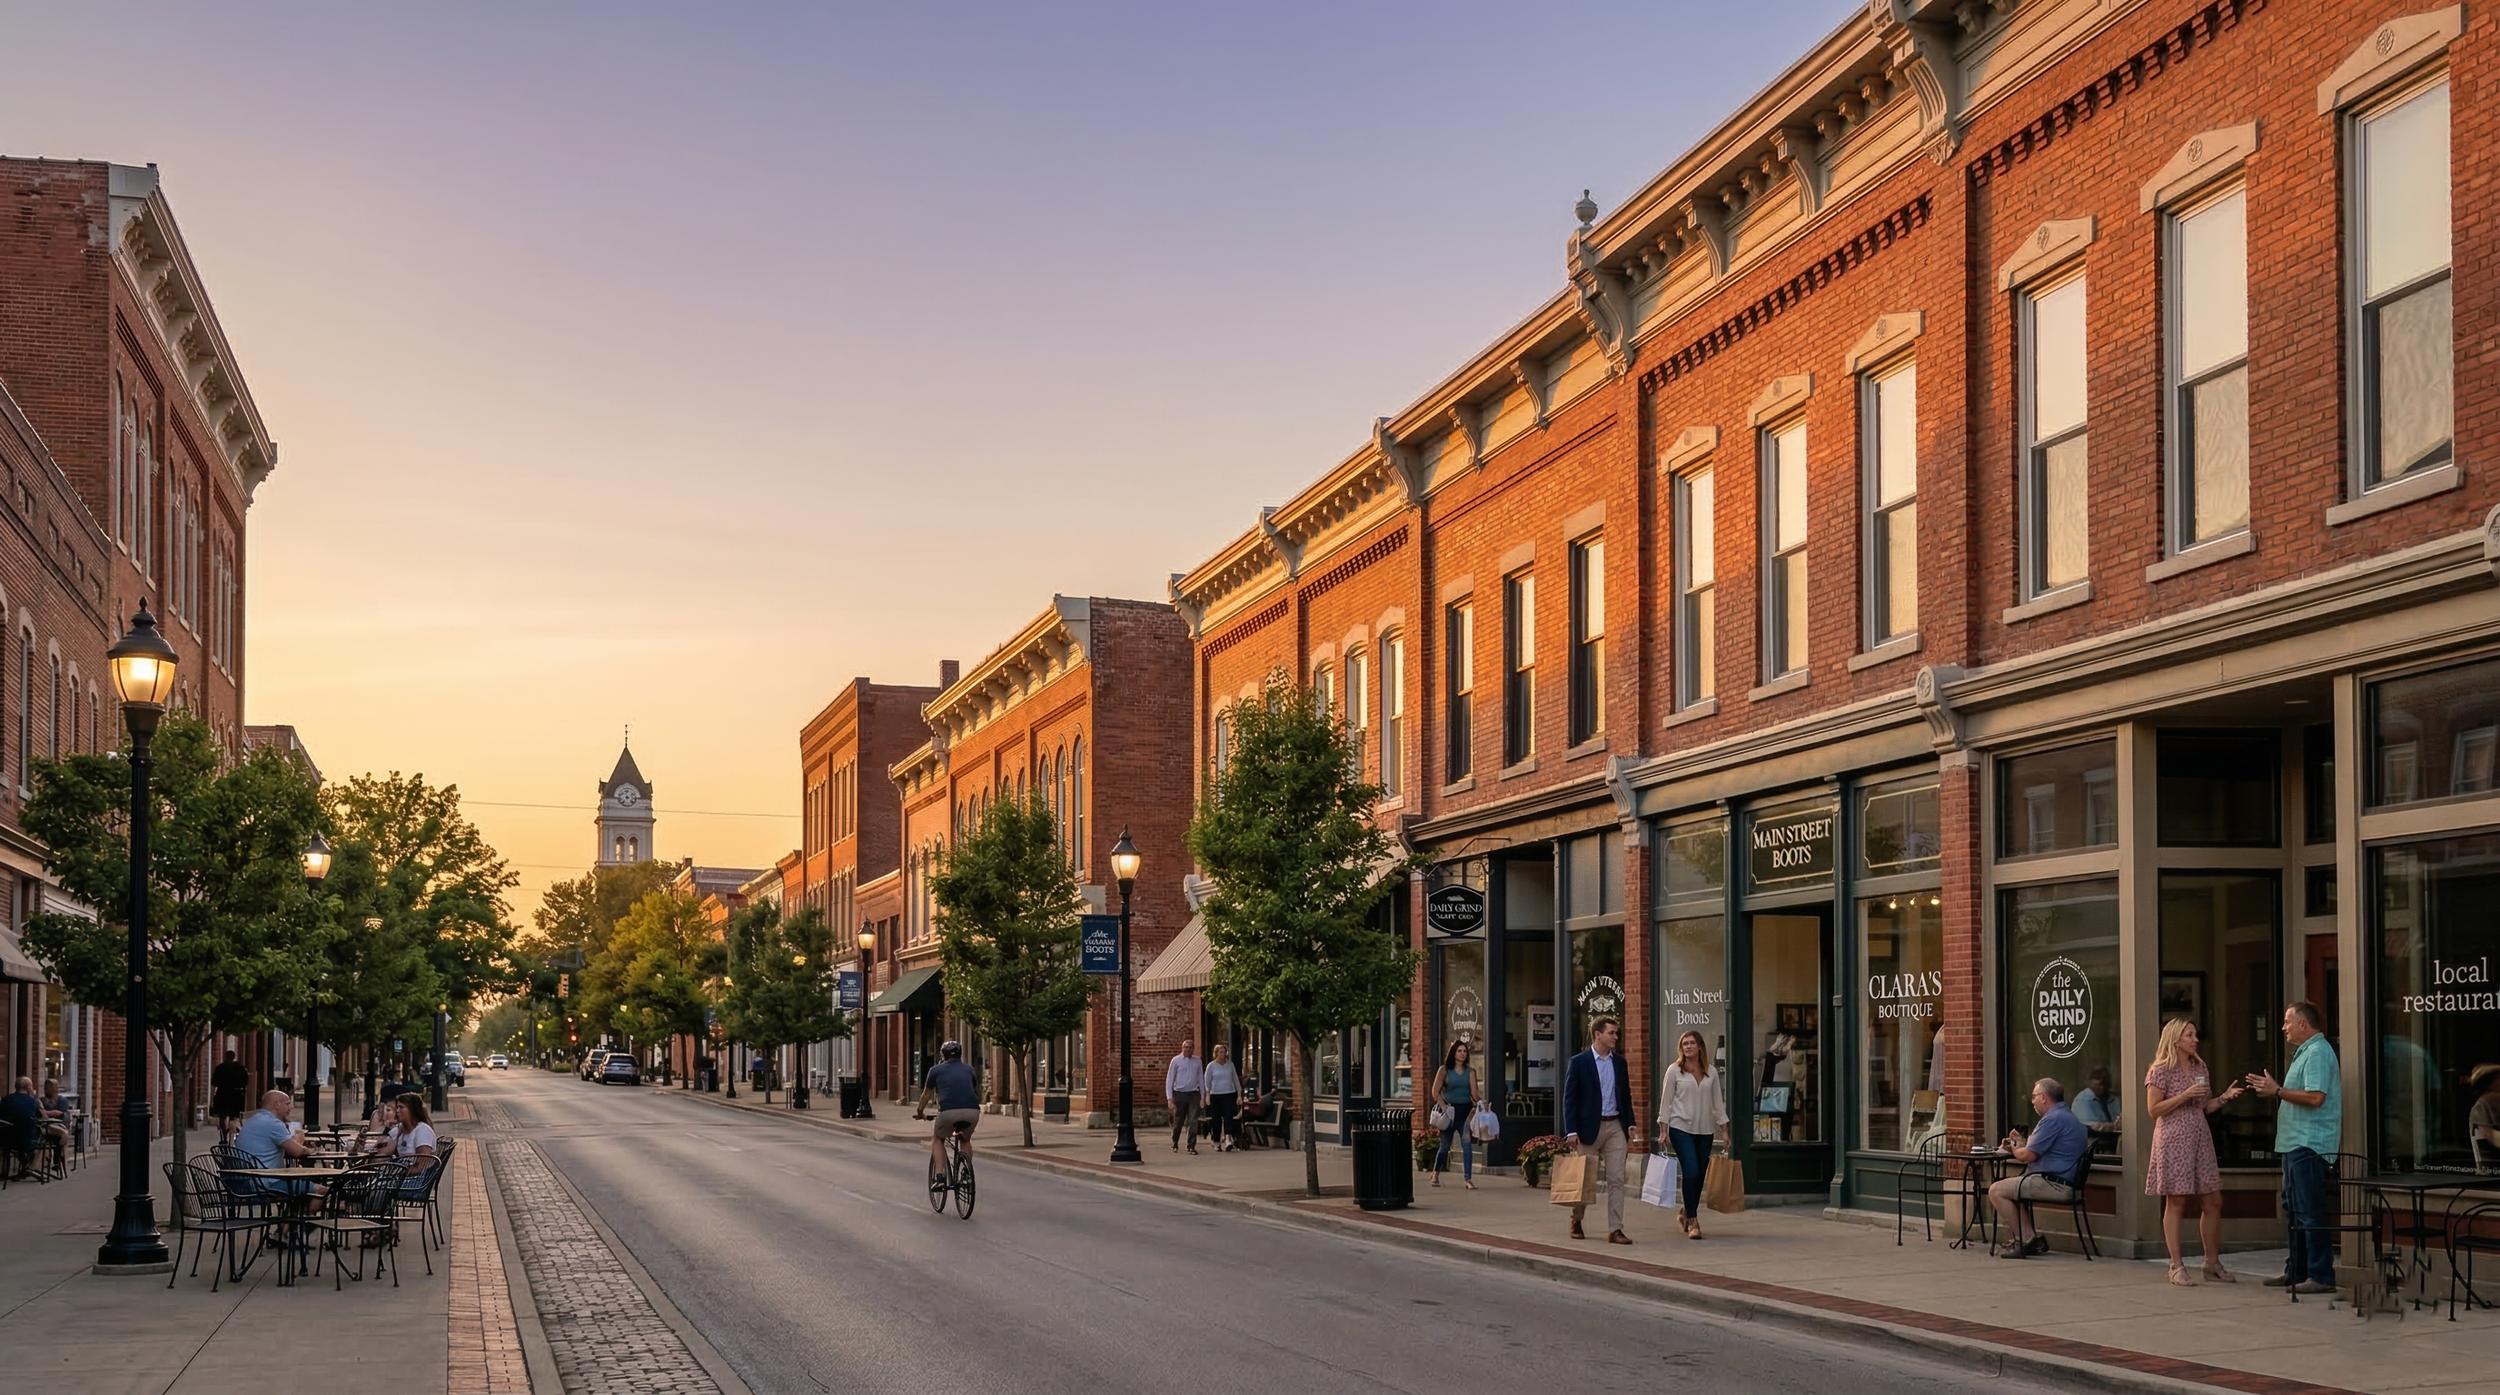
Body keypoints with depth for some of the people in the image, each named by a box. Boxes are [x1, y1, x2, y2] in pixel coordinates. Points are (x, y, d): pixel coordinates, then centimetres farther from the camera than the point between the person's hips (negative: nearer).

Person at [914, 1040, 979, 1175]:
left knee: (937, 1140, 24)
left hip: (949, 1112, -3)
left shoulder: (936, 1070, 18)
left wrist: (920, 1112, 47)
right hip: (972, 1112, 3)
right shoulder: (969, 1070, 25)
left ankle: (939, 1176, 9)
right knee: (966, 1140, 32)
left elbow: (926, 1094, 30)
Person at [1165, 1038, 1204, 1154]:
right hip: (1179, 1093, -1)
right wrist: (1169, 1098, -8)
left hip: (1193, 1094, 1)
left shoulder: (1197, 1061, 6)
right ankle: (1175, 1143, 27)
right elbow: (1169, 1079, -1)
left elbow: (1201, 1079, 12)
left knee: (1193, 1121, -5)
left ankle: (1191, 1146, -1)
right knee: (1178, 1121, 8)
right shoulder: (1176, 1060, -1)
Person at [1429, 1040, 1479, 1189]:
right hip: (1450, 1110, -1)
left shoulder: (1470, 1071, 5)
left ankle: (1468, 1179, -12)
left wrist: (1478, 1104, -24)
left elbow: (1473, 1091, -6)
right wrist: (1444, 1107, -16)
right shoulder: (1444, 1070, -1)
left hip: (1465, 1110, 1)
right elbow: (1435, 1091, -4)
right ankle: (1435, 1174, 32)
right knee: (1445, 1145, 10)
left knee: (1467, 1143, -12)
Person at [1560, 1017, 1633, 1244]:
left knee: (1616, 1179, -3)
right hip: (1589, 1127, -4)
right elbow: (1569, 1098, -7)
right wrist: (1571, 1131, -13)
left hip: (1615, 1126, 4)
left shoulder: (1619, 1062, 10)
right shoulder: (1579, 1062, -5)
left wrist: (1629, 1126, 8)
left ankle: (1615, 1230, -2)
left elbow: (1626, 1096, 15)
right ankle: (1576, 1220, 28)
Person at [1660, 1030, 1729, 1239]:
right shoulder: (1674, 1071, 0)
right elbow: (1666, 1101, 0)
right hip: (1681, 1128, -4)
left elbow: (1718, 1103, 12)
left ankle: (1687, 1214, 26)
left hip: (1705, 1130, 4)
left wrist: (1724, 1131, 7)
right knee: (1691, 1173, -14)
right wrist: (1663, 1130, -5)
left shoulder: (1710, 1073, 9)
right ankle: (1692, 1221, -7)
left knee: (1700, 1176, 5)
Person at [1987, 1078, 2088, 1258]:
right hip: (2062, 1184, 11)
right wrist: (2022, 1144, 20)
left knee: (1996, 1192, -10)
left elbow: (2027, 1156, -16)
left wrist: (2014, 1148, 4)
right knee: (2009, 1188, 26)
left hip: (2054, 1184, -11)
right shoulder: (2067, 1116, 19)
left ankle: (2027, 1239, -7)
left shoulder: (2053, 1119, -16)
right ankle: (2031, 1238, 14)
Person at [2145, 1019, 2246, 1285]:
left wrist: (2225, 1097, 2)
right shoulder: (2161, 1071, -6)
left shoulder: (2200, 1069, 13)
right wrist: (2184, 1095, -17)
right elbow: (2153, 1109, -11)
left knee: (2213, 1201, 6)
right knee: (2176, 1203, -4)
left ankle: (2212, 1263, 15)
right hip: (2174, 1141, -7)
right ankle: (2176, 1266, 0)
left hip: (2201, 1139, 7)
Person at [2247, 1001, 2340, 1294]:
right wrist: (2272, 1089, 12)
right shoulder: (2304, 1052, 19)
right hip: (2295, 1143, 11)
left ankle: (2321, 1276, -7)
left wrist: (2277, 1091, -16)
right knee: (2293, 1210, 16)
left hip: (2309, 1145, -11)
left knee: (2310, 1212, -9)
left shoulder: (2317, 1053, -14)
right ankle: (2296, 1270, 23)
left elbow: (2315, 1097, -25)